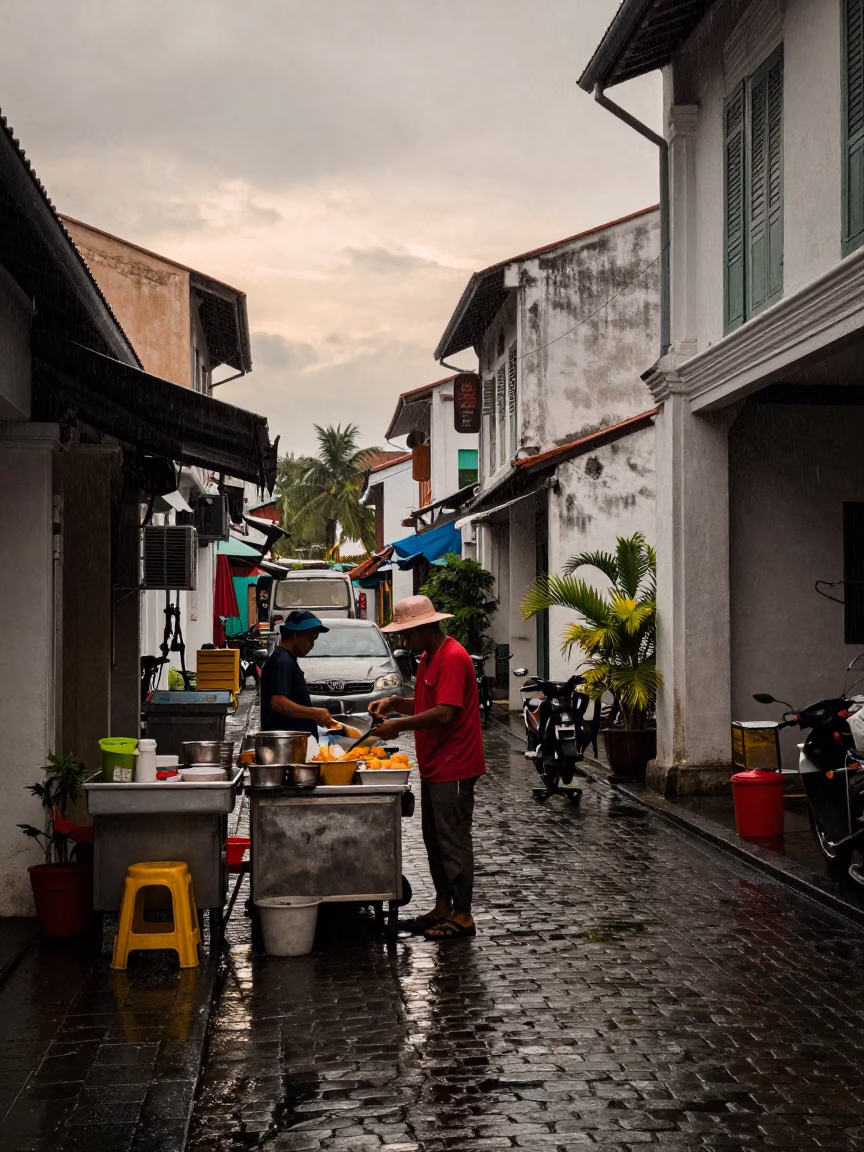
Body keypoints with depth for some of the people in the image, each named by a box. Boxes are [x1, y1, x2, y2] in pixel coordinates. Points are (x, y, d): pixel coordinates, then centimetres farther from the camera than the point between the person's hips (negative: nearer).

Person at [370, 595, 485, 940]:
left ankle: (462, 915, 3)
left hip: (453, 767, -10)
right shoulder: (429, 657, 14)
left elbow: (444, 713, -26)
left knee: (453, 841, -4)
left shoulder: (452, 658, -18)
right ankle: (443, 907, 23)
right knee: (434, 840, 14)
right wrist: (395, 702, 7)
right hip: (434, 767, 10)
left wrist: (399, 725, -21)